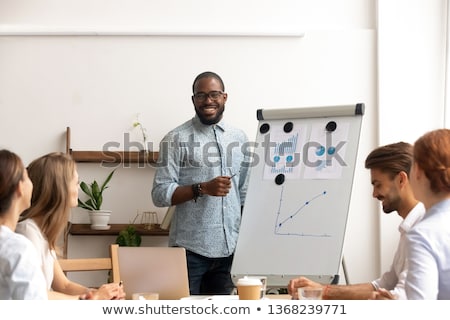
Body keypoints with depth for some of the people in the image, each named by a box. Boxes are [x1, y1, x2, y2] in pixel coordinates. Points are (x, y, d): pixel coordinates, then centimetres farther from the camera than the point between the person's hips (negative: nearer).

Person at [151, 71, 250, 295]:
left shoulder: (239, 138, 11)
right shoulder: (176, 139, -4)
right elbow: (160, 194, -9)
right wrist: (202, 188, -21)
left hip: (229, 249, 4)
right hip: (190, 249, -4)